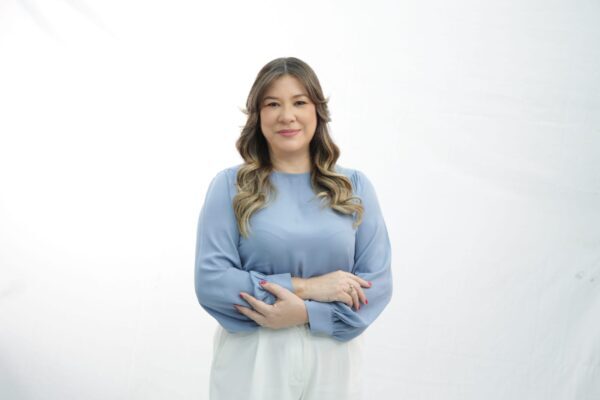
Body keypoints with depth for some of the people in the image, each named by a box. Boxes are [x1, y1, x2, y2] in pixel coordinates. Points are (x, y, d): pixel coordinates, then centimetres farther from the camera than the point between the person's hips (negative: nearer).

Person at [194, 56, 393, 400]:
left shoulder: (354, 186, 2)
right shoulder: (231, 186, -3)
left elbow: (377, 282, -2)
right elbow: (211, 281, -9)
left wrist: (305, 313, -16)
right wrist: (304, 286, -16)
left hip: (332, 361, 2)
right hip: (252, 362, -1)